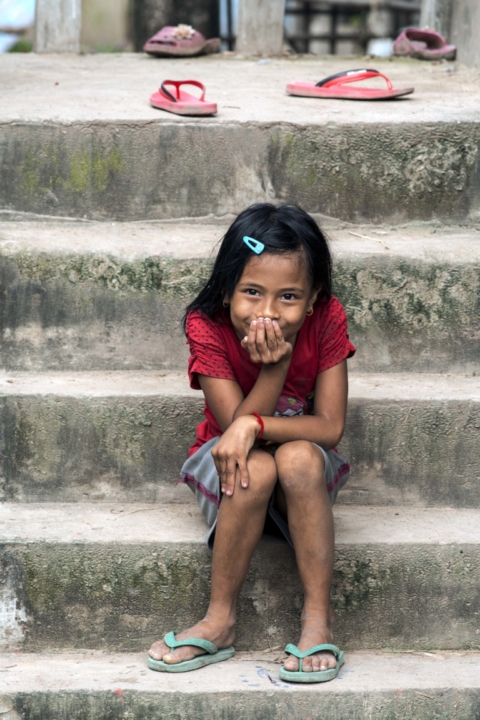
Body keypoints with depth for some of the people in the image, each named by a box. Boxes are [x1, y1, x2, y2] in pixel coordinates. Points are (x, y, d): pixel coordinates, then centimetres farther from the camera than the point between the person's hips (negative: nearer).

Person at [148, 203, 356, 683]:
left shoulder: (326, 321, -17)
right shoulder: (207, 328, -20)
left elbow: (330, 427, -17)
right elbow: (235, 424, -21)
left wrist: (254, 425, -32)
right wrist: (275, 365, -35)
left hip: (303, 473, 1)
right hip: (229, 464, -1)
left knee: (299, 457, -34)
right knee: (255, 468, -35)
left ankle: (318, 617, -25)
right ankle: (219, 621, -21)